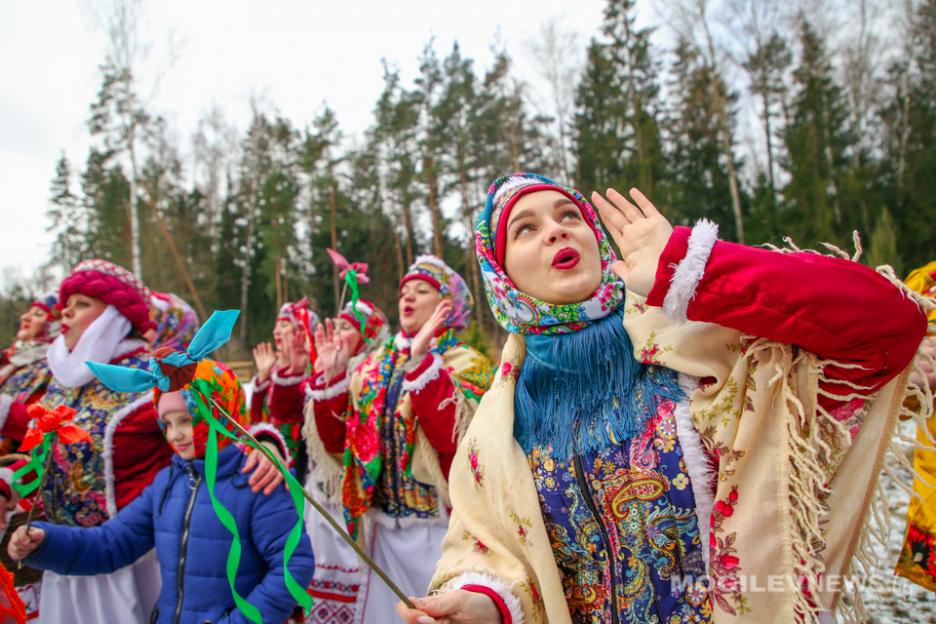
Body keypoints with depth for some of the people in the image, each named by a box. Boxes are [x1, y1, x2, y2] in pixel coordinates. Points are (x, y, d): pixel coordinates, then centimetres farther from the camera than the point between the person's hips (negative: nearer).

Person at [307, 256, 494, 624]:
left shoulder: (466, 364, -7)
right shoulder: (375, 365, 8)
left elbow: (454, 436, -24)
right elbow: (336, 440, 5)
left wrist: (422, 361, -27)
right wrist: (332, 378, -6)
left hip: (439, 527, -4)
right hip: (383, 525, 5)